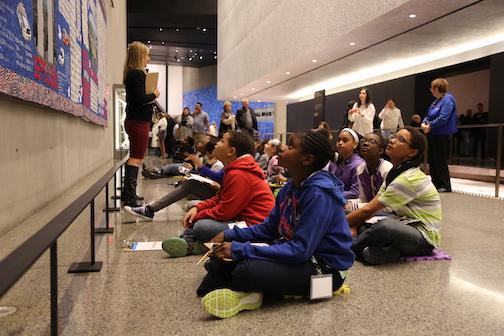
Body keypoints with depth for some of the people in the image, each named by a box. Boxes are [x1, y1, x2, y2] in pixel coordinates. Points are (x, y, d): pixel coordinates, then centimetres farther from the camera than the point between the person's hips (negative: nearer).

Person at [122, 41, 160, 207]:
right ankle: (130, 197, -8)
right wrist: (154, 94, -7)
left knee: (134, 157, 16)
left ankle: (128, 193, 23)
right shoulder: (138, 74, -14)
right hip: (139, 122, -10)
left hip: (134, 120, 10)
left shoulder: (131, 73, 15)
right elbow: (140, 98, -23)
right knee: (136, 158, -9)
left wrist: (151, 94, 7)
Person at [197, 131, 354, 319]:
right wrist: (229, 236, -3)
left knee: (248, 270, -30)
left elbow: (300, 250, -28)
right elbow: (269, 228, 10)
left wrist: (241, 249, -28)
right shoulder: (292, 186, 3)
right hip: (295, 252, 8)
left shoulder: (319, 193, -23)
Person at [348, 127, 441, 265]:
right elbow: (371, 206, 4)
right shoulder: (395, 172, 8)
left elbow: (368, 210, -20)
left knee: (386, 225, -38)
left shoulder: (410, 179, -21)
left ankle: (347, 248, -17)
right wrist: (353, 227, -11)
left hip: (424, 238, -9)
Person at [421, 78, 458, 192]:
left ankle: (445, 186, 5)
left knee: (440, 161, -4)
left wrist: (430, 125, -16)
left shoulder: (447, 99, -14)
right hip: (432, 135, 9)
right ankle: (436, 183, 22)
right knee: (432, 160, 13)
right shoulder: (436, 101, 14)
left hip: (442, 135, -9)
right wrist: (424, 123, -5)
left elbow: (443, 118, -23)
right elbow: (428, 115, 15)